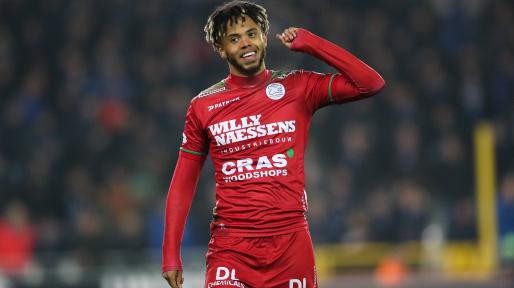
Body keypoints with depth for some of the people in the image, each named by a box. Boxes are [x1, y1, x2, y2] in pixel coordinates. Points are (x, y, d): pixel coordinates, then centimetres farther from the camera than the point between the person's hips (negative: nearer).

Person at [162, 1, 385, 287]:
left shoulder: (298, 88, 4)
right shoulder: (203, 106, 6)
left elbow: (371, 84, -5)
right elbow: (183, 184, 9)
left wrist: (310, 43, -5)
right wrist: (171, 254, 2)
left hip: (291, 243, 0)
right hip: (230, 249, 0)